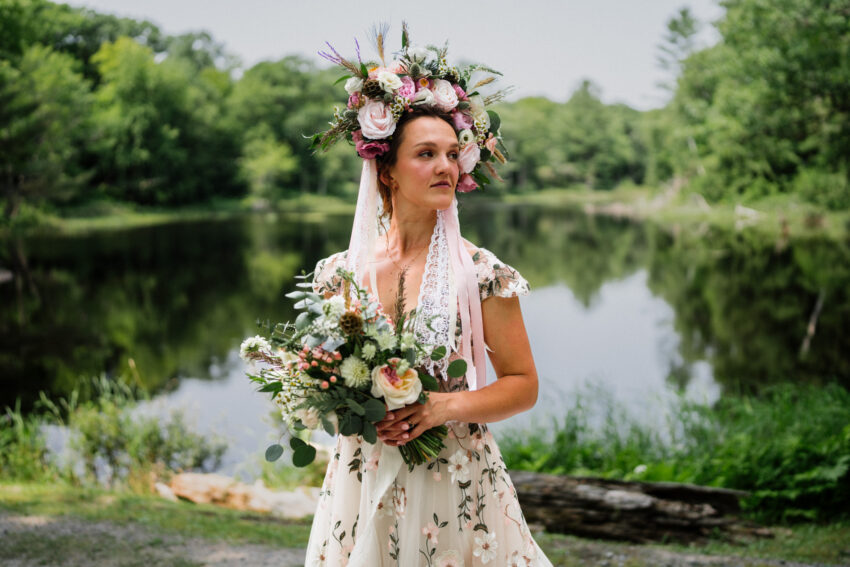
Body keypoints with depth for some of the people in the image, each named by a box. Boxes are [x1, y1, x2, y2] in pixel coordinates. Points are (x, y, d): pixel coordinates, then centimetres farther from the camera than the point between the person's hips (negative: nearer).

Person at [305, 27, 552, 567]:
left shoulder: (480, 272, -7)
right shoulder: (341, 271, 0)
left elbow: (523, 385, -2)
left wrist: (446, 406, -17)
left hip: (455, 487, -2)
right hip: (364, 482, 2)